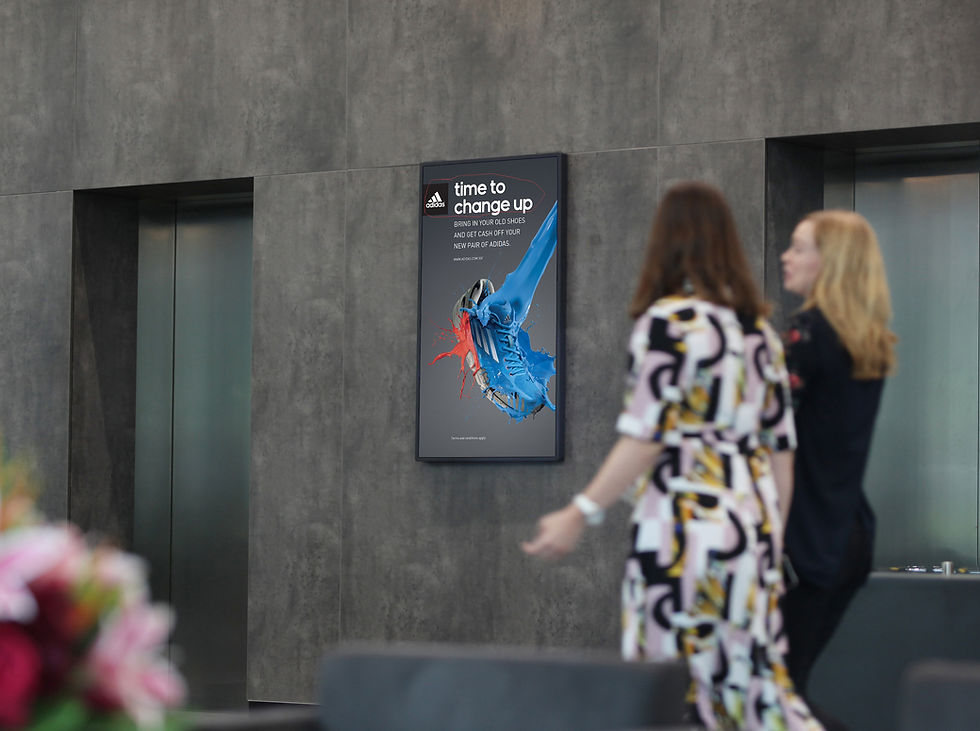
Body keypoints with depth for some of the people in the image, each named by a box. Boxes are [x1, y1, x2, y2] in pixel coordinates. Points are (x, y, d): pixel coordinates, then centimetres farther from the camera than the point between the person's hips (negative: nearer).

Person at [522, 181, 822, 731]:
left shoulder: (668, 321, -9)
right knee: (755, 680, 9)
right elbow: (782, 447, 13)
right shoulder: (760, 328, 12)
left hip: (684, 529, -7)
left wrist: (582, 514, -11)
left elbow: (646, 437, -14)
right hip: (754, 528, 7)